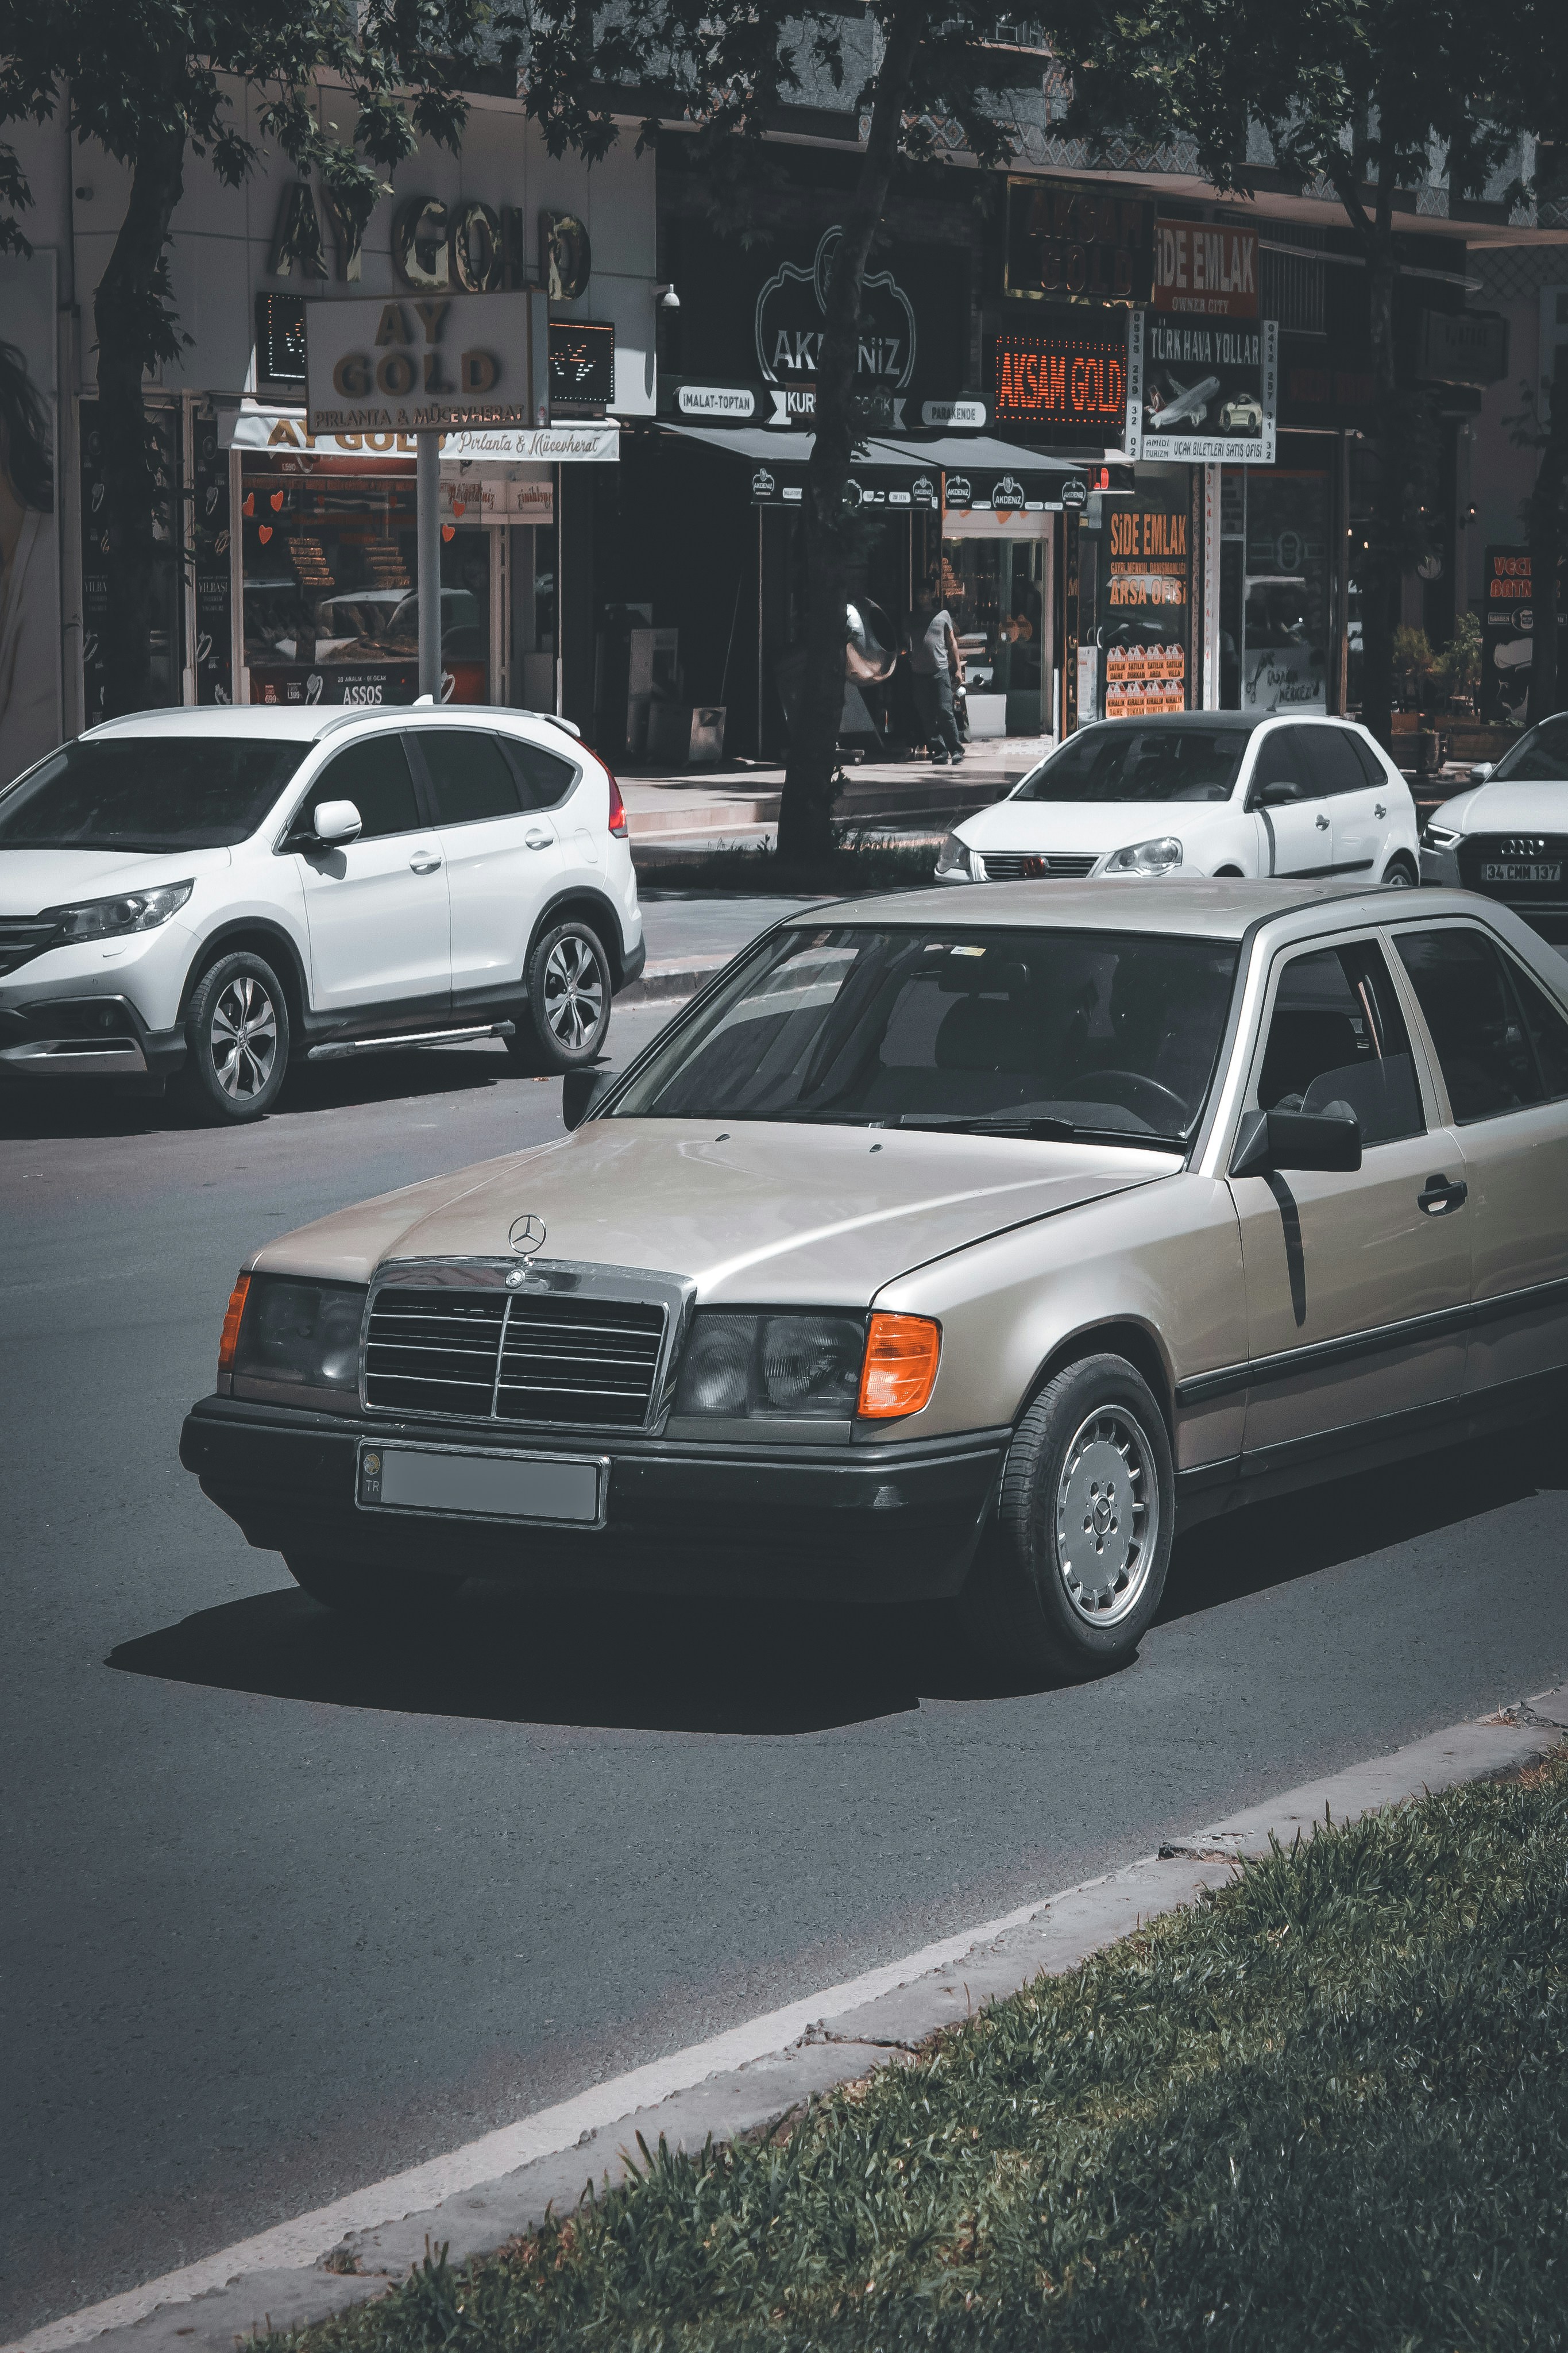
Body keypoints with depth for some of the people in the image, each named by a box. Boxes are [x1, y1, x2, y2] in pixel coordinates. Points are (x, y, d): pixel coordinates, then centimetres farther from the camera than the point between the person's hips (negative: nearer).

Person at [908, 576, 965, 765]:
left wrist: (958, 668, 7)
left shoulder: (943, 615, 9)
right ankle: (939, 751, 5)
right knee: (927, 717, 0)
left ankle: (956, 749, -5)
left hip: (941, 670, -3)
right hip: (919, 672, 3)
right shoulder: (913, 618, 14)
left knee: (945, 712, -11)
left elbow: (952, 642, 12)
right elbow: (906, 643, 16)